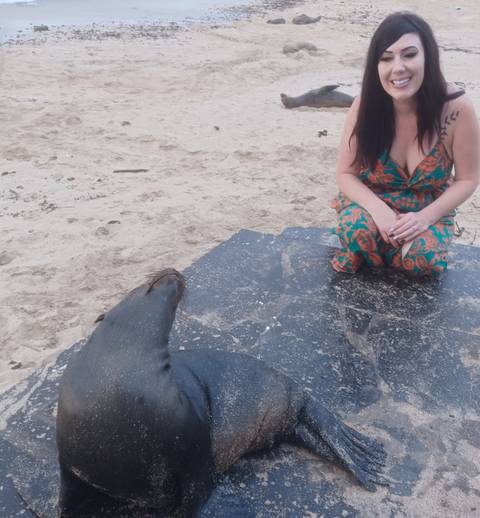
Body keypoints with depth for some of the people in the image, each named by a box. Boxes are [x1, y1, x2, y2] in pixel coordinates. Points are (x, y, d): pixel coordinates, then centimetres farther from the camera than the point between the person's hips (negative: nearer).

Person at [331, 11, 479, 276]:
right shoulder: (365, 105, -20)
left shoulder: (457, 107, -22)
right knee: (360, 229, -32)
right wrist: (378, 210, -28)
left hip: (427, 210, 1)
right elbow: (345, 173, -11)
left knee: (422, 258, -27)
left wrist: (425, 218, -24)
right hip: (371, 203, 0)